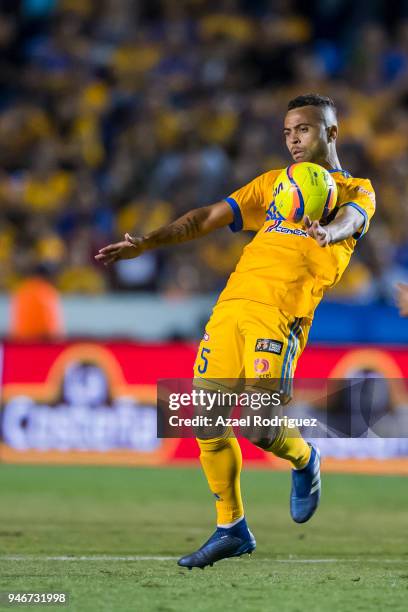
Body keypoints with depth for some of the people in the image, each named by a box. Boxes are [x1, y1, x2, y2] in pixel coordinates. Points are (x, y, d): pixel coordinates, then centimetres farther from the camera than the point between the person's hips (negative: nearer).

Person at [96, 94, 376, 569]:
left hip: (282, 312, -5)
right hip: (232, 302, 5)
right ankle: (231, 529, 13)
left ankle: (304, 461, 18)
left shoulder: (356, 190, 10)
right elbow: (210, 218, 19)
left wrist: (329, 232, -38)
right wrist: (147, 243, 7)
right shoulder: (273, 183, 25)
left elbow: (349, 219, -13)